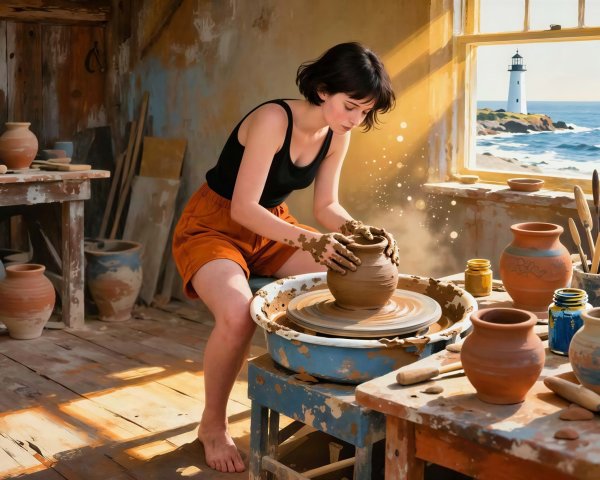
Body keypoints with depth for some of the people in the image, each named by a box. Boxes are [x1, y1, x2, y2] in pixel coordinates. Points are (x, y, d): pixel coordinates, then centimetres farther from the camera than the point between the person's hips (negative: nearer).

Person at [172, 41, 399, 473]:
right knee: (238, 314, -35)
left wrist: (358, 229, -19)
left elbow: (326, 205, 2)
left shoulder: (338, 134, -5)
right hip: (214, 226, -7)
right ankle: (213, 425, -8)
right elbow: (243, 208, -29)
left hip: (270, 229, 7)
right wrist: (310, 240, -40)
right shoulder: (273, 120, -27)